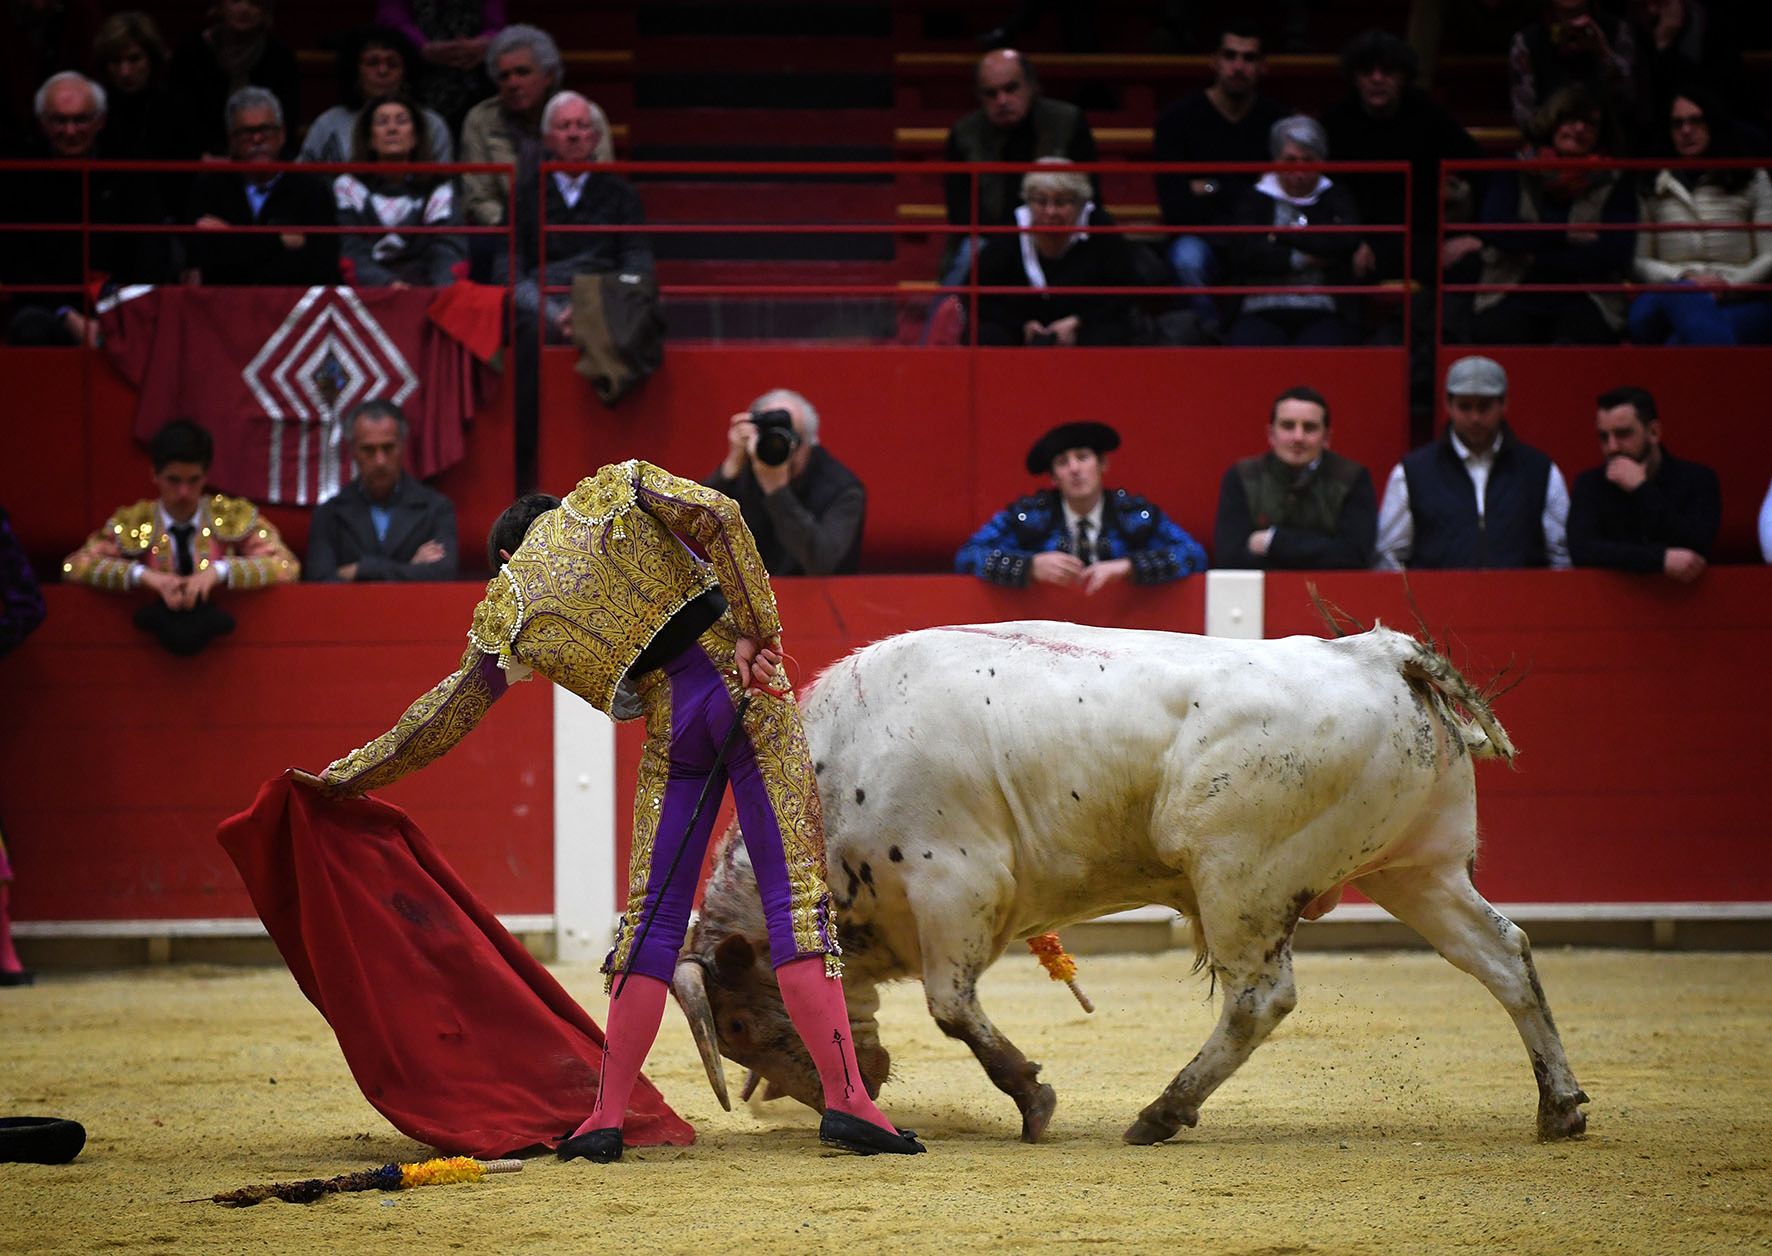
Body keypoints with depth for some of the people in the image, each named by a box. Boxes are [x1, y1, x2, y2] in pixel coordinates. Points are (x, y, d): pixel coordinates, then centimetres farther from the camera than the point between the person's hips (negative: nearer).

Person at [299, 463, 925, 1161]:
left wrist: (347, 777, 29)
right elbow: (718, 518, -5)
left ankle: (606, 1118, 10)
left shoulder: (507, 606, 13)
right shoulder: (617, 488, 12)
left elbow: (444, 717, 17)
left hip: (673, 732, 1)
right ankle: (844, 1100, -11)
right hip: (749, 687, -1)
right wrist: (753, 631, -8)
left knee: (651, 918, 11)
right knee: (797, 899, -4)